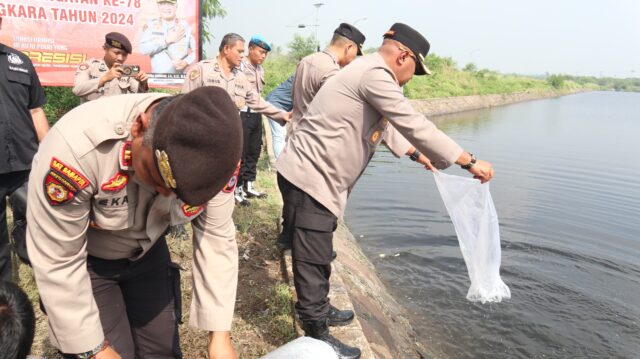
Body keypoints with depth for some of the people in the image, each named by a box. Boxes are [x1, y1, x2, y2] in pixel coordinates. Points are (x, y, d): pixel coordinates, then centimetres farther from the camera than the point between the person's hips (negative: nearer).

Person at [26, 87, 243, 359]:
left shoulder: (212, 150, -25)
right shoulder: (76, 146, -37)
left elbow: (216, 236, -16)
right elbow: (57, 262, -26)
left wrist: (220, 333, -17)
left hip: (147, 253, 3)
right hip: (83, 262, -3)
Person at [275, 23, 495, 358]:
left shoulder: (366, 73, 17)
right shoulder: (374, 75, -16)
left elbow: (385, 126, 30)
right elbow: (415, 126, -19)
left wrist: (414, 154, 38)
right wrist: (470, 162, -12)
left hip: (311, 175, 11)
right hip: (310, 177, -11)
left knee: (316, 257, 23)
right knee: (314, 261, 0)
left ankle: (317, 311, 40)